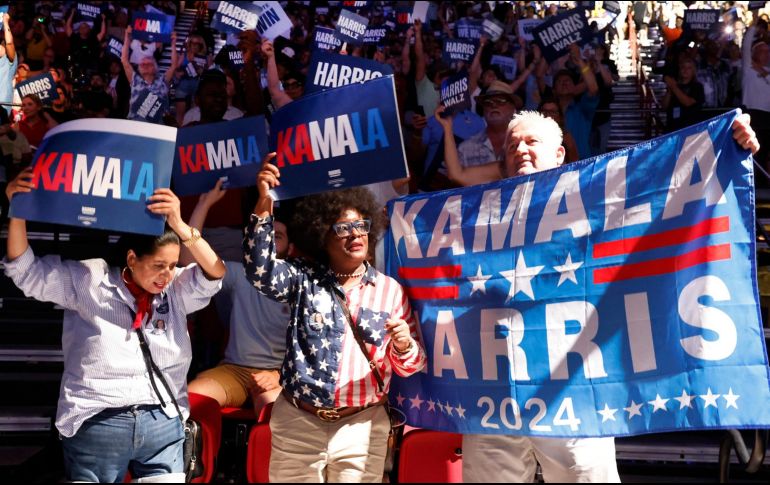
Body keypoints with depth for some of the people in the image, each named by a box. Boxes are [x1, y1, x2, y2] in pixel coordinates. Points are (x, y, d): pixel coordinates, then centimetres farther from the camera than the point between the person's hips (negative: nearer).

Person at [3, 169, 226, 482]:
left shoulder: (177, 289, 6)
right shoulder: (87, 280, 0)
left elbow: (214, 273, -10)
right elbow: (26, 271, -1)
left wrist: (179, 226, -23)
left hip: (164, 427, 2)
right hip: (95, 426, -2)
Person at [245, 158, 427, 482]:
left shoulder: (390, 290, 3)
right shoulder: (304, 279, 3)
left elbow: (411, 365, 4)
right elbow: (261, 271, -17)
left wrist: (404, 346, -21)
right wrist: (264, 203, -27)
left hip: (361, 427, 0)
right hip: (297, 422, 0)